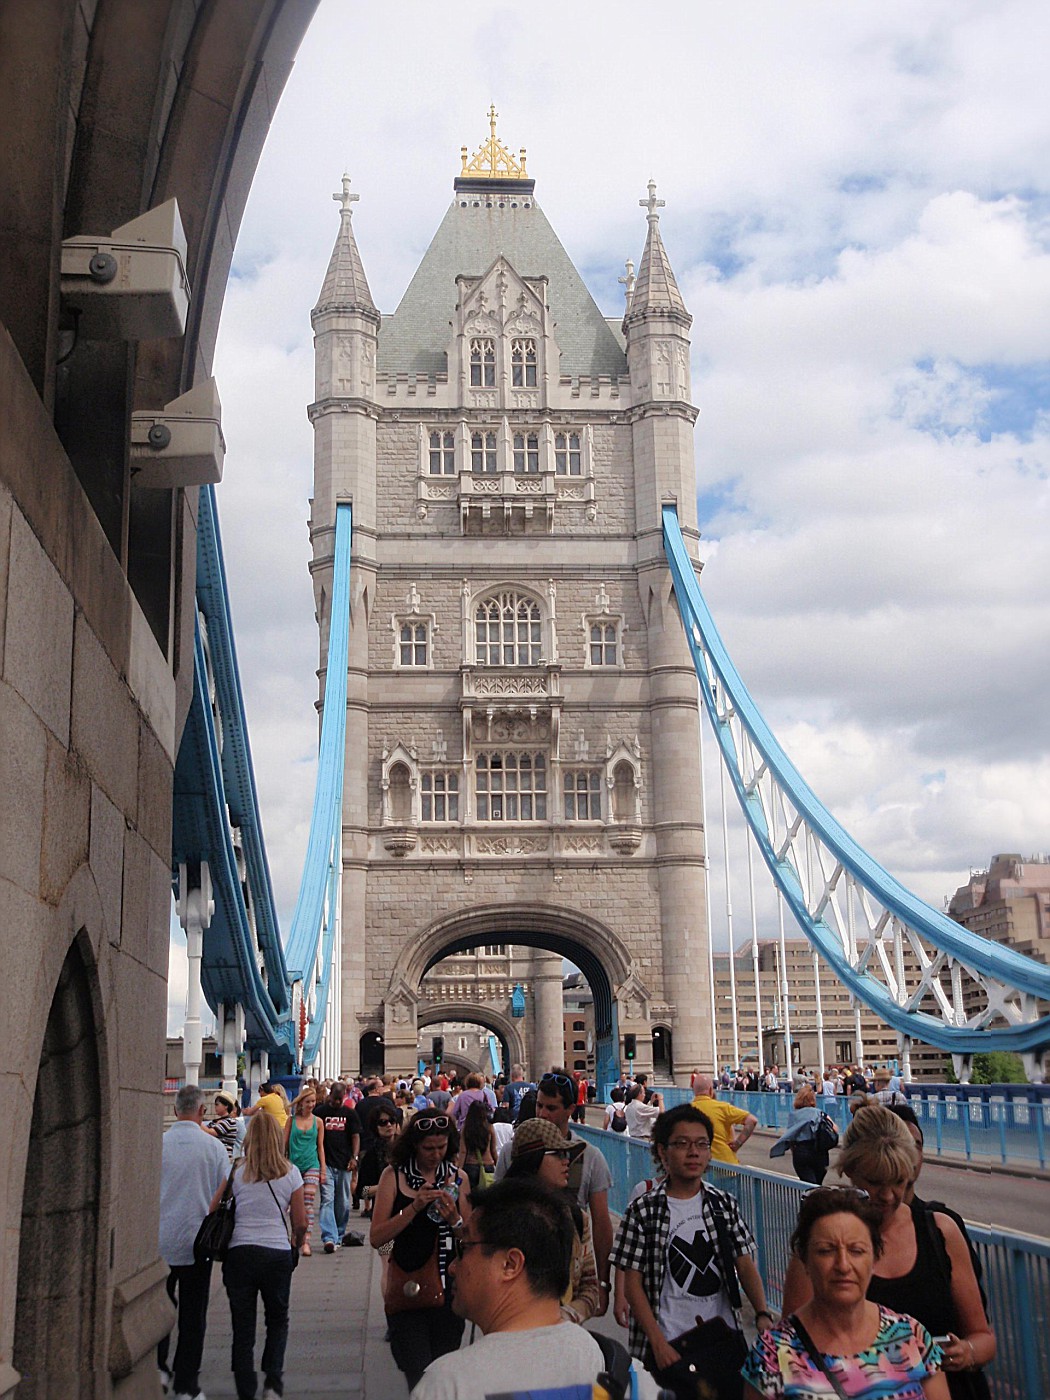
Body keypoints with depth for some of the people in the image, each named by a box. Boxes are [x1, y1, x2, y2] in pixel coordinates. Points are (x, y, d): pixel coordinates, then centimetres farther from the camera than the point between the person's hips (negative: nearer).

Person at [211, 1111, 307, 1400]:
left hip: (239, 1252, 0)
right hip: (278, 1254, 0)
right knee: (277, 1321, 19)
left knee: (242, 1326, 10)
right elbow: (301, 1223, 4)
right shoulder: (290, 1173, 0)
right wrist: (296, 1245, 24)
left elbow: (213, 1210, 1)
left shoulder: (235, 1170, 0)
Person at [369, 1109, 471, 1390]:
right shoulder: (394, 1175, -3)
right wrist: (414, 1208, -19)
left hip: (448, 1289, 3)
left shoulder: (458, 1178, 5)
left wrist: (454, 1219, -12)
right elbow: (376, 1238, -10)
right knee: (420, 1377, -11)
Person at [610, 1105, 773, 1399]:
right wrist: (659, 1344, -13)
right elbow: (632, 1285, -6)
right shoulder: (642, 1211, -6)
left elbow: (746, 1265, 2)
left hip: (726, 1338, 4)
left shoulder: (725, 1206, 6)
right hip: (670, 1345, -3)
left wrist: (763, 1314, -14)